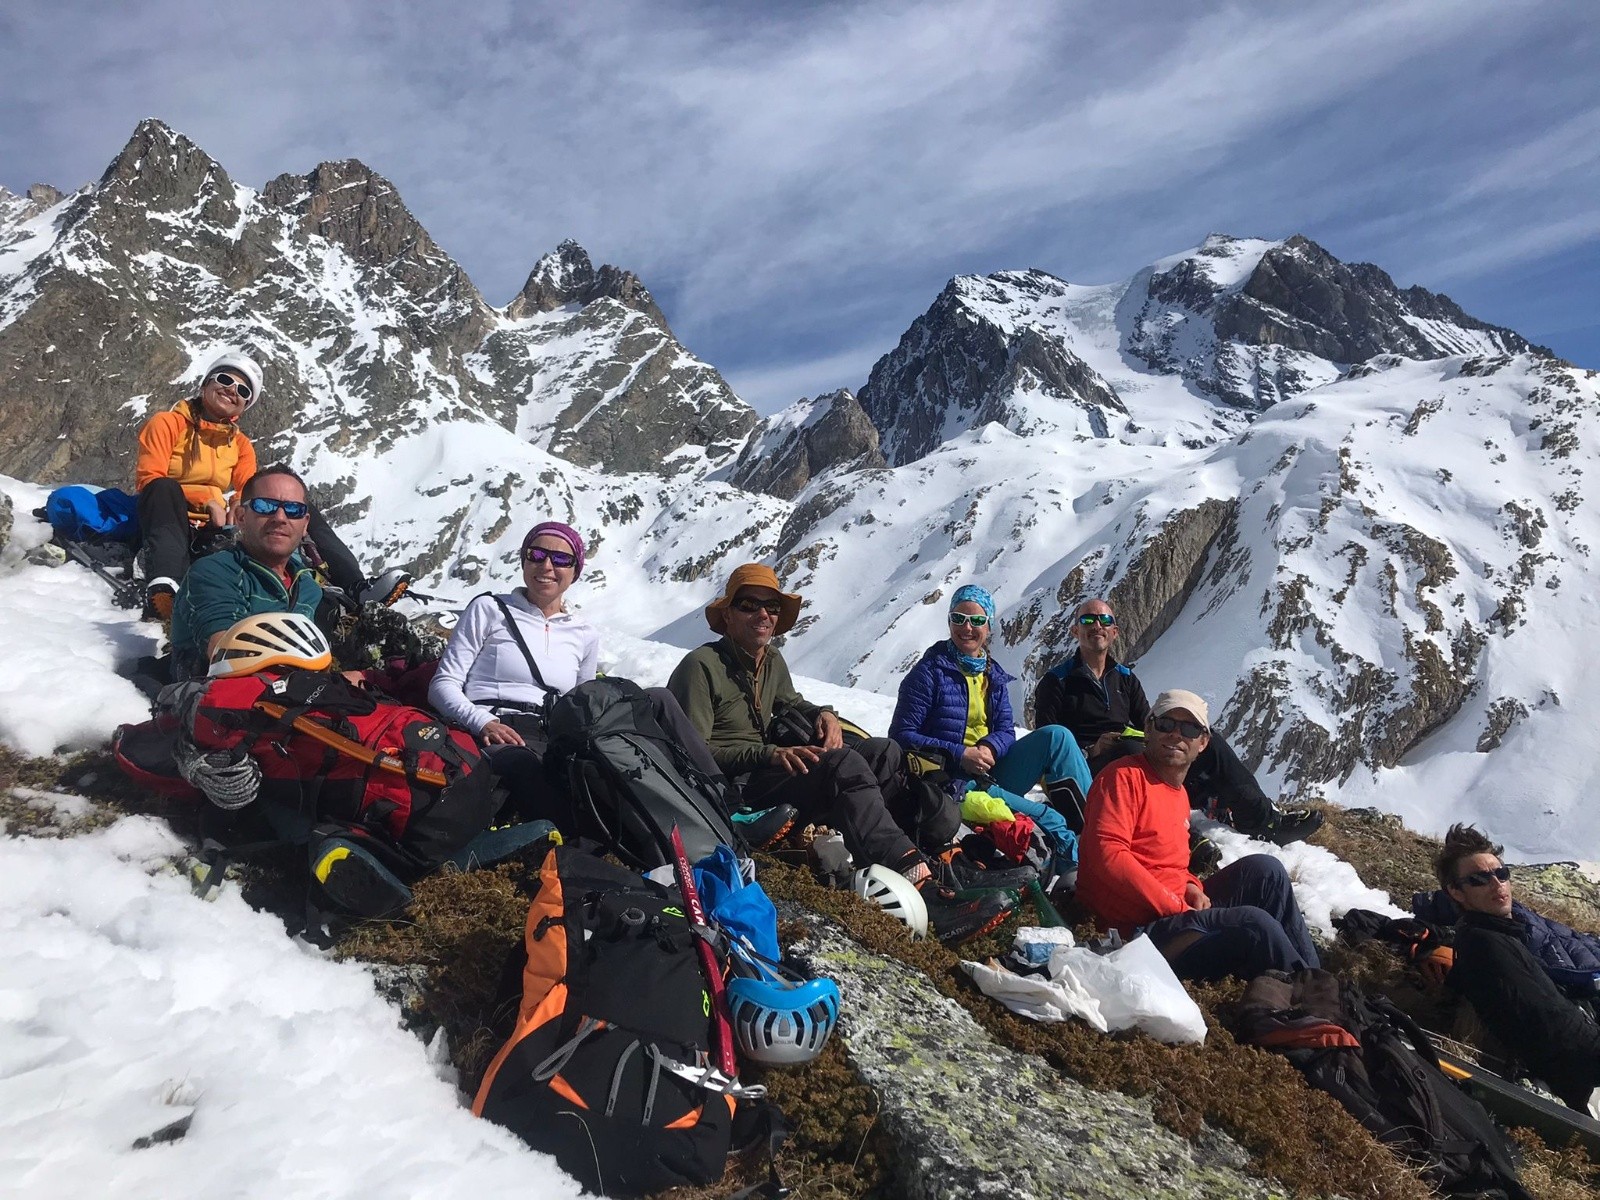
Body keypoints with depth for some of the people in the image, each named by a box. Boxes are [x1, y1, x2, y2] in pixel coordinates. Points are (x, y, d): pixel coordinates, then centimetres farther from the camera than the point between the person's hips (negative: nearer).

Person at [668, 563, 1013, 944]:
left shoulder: (772, 661, 15)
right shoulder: (701, 666, -11)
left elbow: (790, 702, 34)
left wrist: (821, 713, 9)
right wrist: (769, 754, -27)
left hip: (763, 770, 9)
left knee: (883, 752, -6)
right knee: (843, 762, -31)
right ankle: (920, 883, -41)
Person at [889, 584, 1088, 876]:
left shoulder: (993, 674, 12)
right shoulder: (930, 672, -7)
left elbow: (1006, 730, 9)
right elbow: (901, 735, -10)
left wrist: (990, 748, -17)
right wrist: (960, 754, -21)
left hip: (989, 773, 6)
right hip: (951, 783, -6)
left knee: (1056, 736, -14)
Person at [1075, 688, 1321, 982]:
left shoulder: (1179, 794, 18)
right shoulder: (1125, 777, -10)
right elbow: (1107, 855, -21)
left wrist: (1191, 887, 1)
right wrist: (1177, 908, -18)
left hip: (1178, 911, 9)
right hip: (1141, 930, -9)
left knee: (1262, 869, -1)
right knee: (1255, 924, -23)